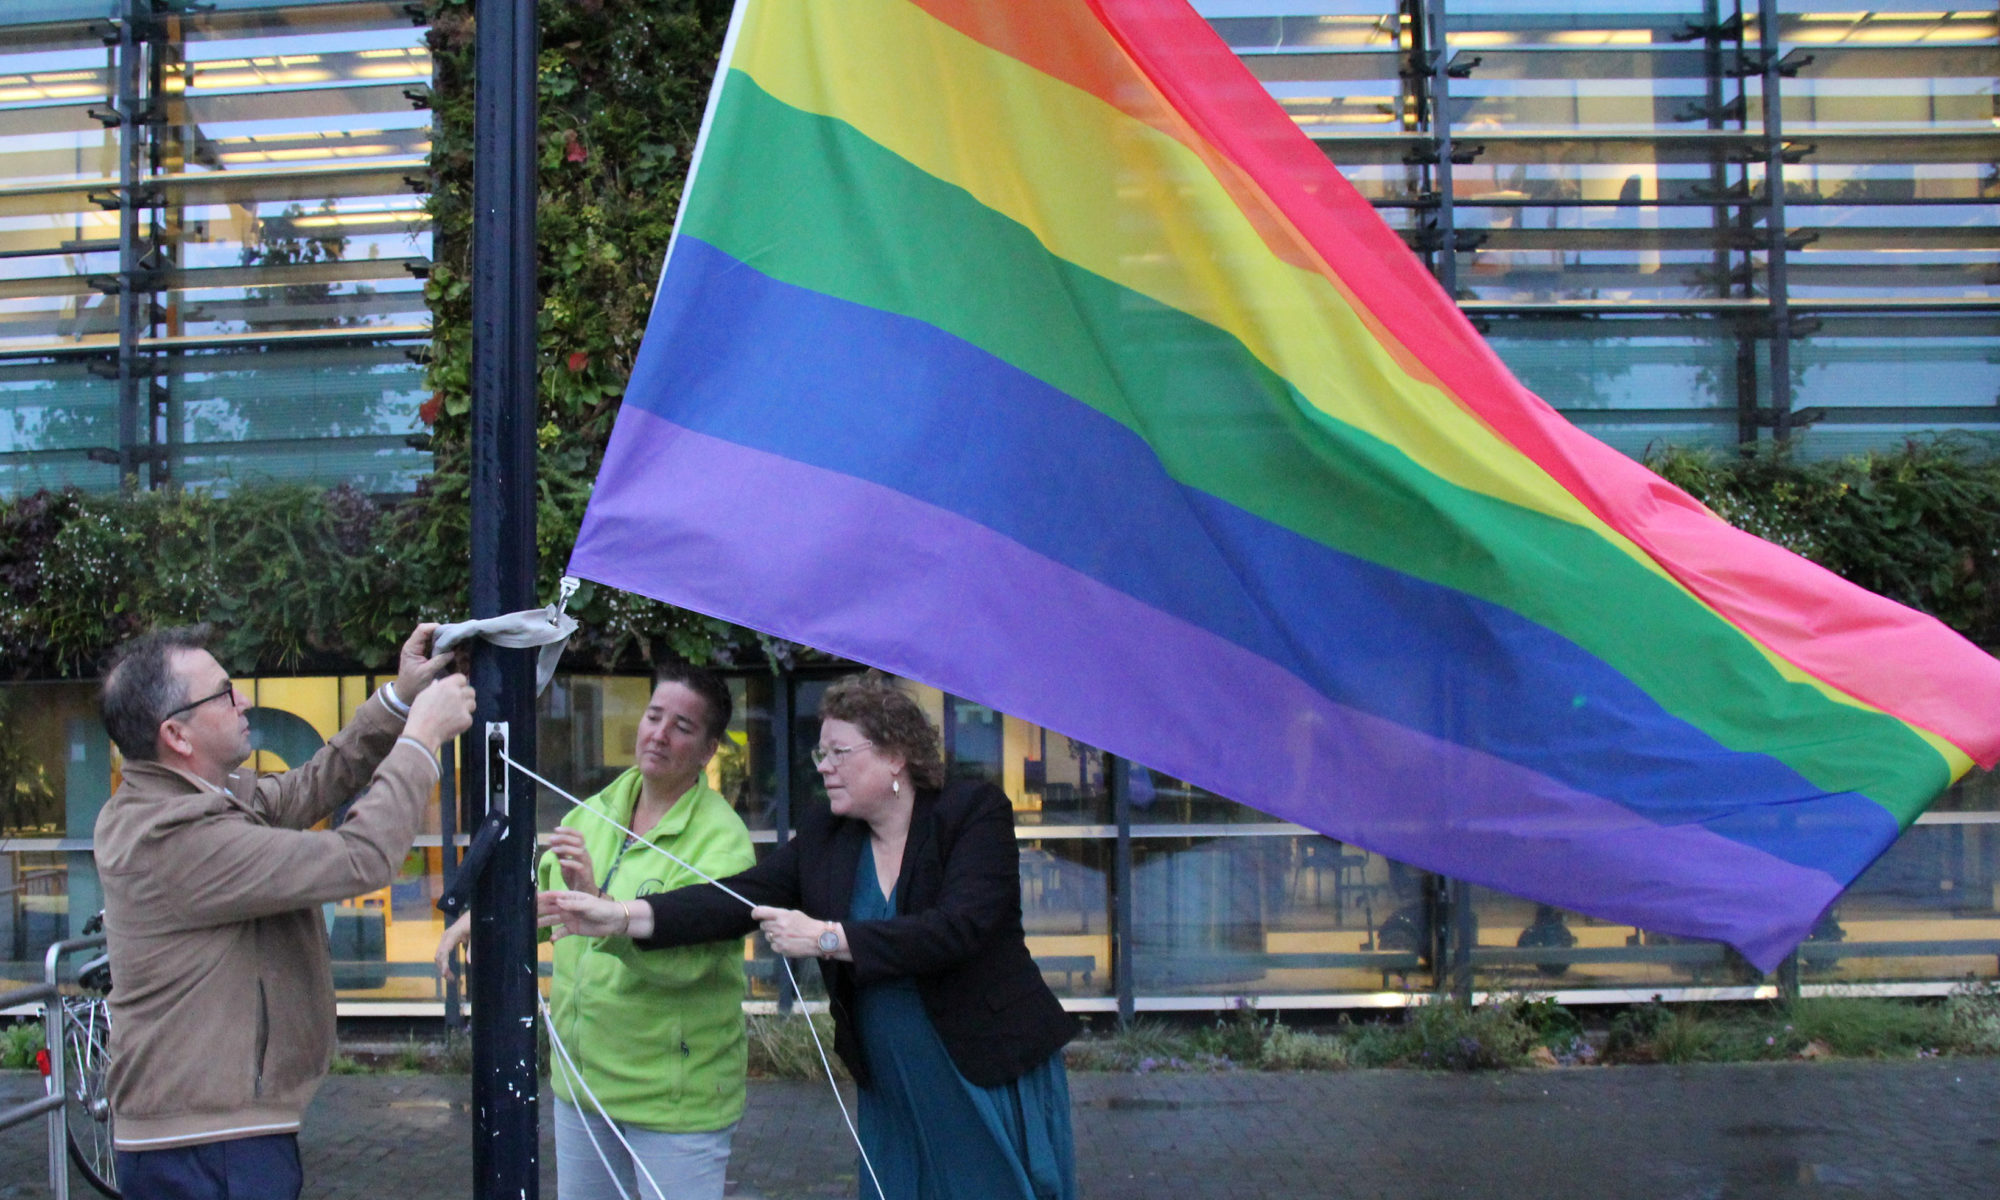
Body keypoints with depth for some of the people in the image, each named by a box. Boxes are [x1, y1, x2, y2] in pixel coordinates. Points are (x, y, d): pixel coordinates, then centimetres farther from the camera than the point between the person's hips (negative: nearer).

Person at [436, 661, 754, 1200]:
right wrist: (479, 913, 5)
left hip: (674, 1094, -7)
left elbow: (686, 958, -31)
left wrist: (596, 900, -42)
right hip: (582, 1078, 7)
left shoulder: (722, 839, -18)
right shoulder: (595, 811, 5)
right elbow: (541, 886, 22)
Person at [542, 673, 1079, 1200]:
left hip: (994, 1084, -4)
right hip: (894, 1096, 5)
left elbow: (954, 929, -24)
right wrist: (623, 915, -21)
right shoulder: (823, 835, 4)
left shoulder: (976, 813, -11)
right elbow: (742, 896, -8)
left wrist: (827, 938, -24)